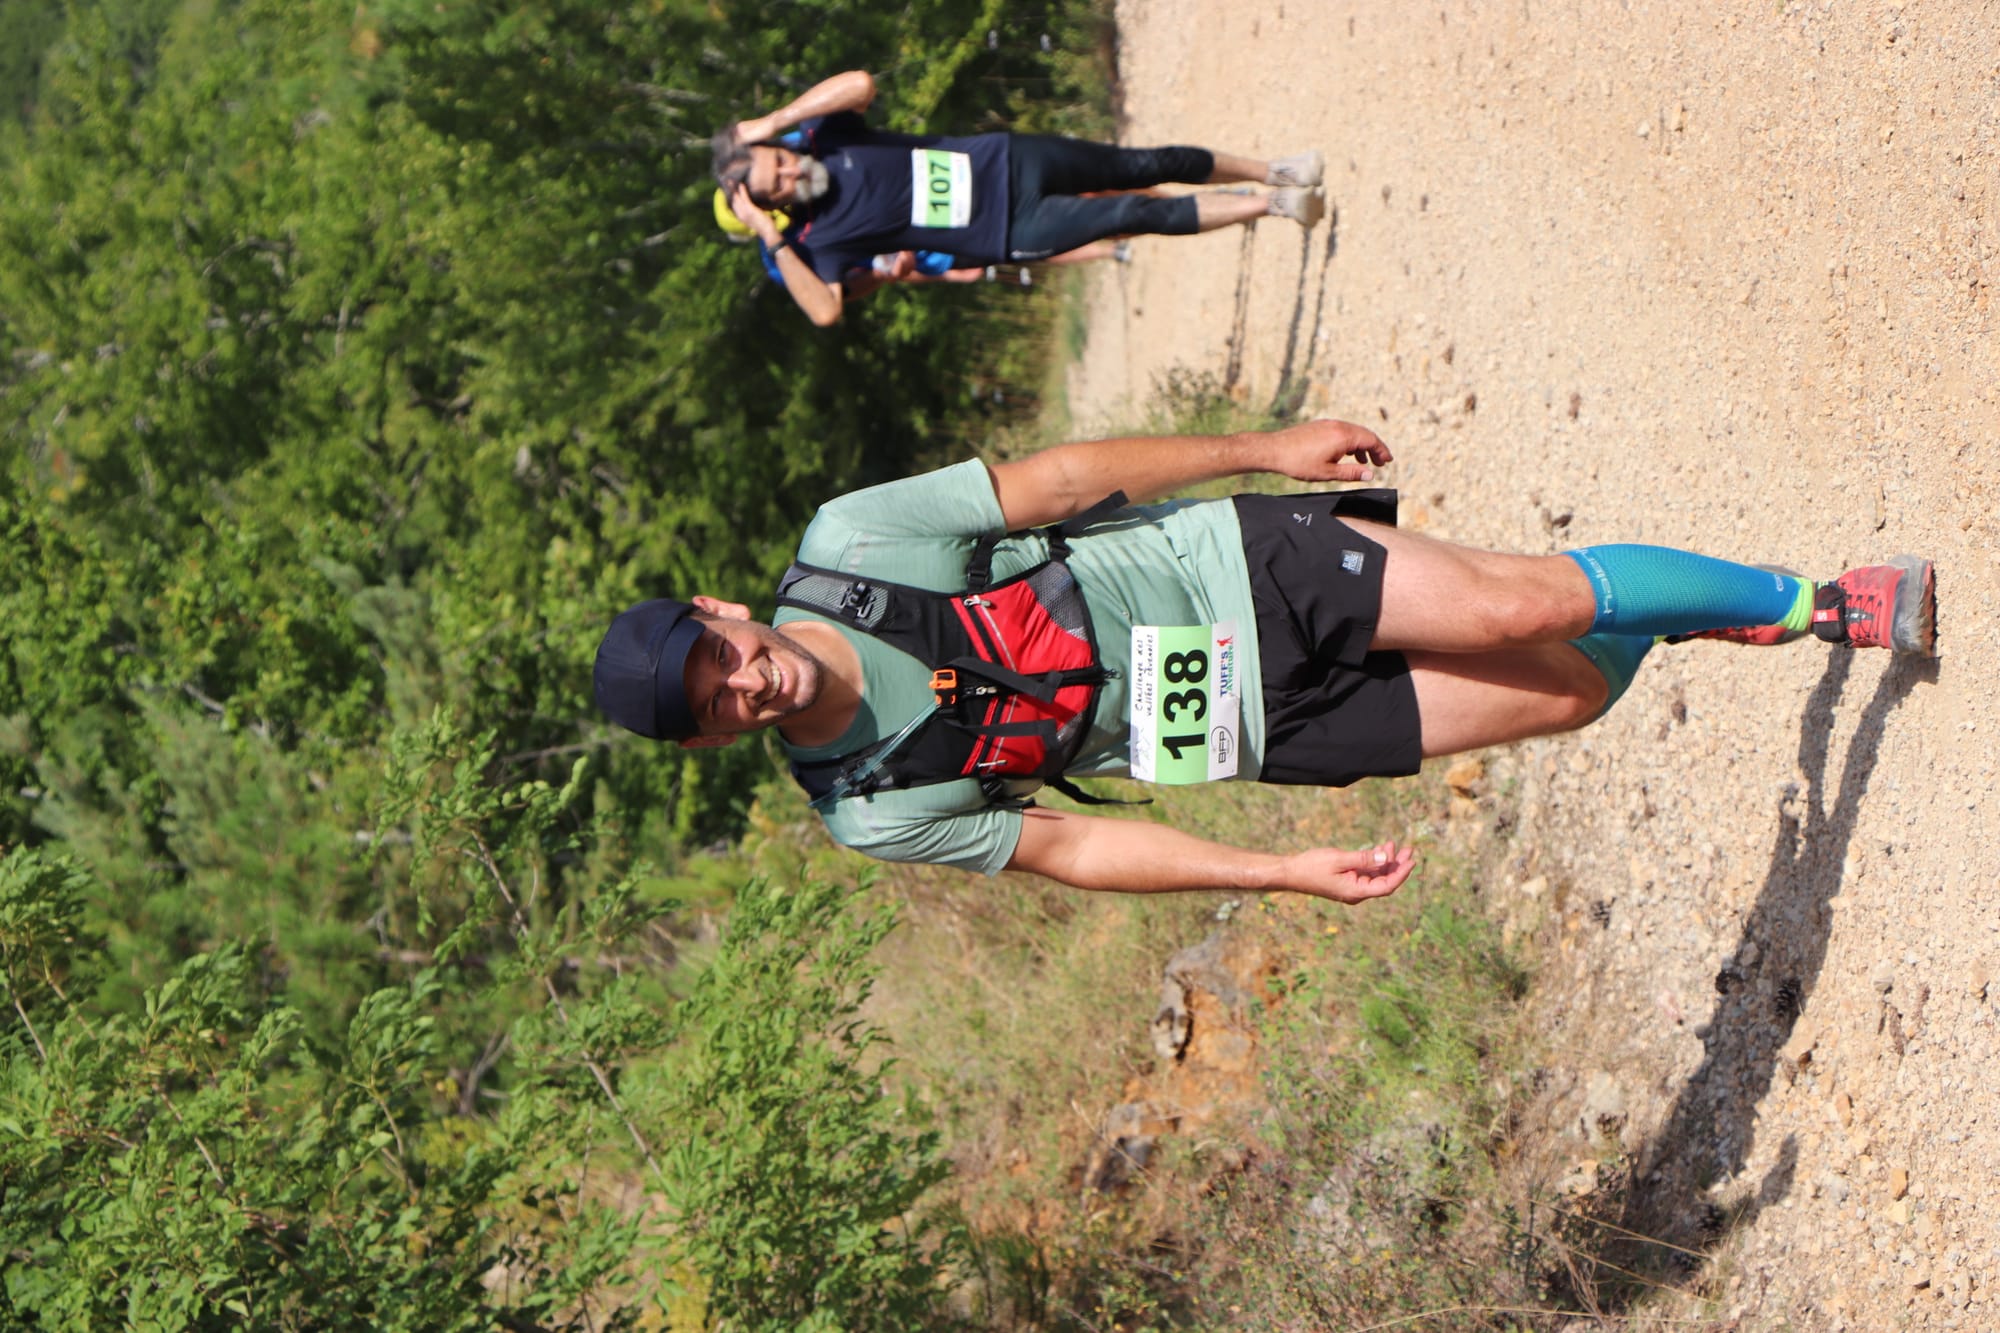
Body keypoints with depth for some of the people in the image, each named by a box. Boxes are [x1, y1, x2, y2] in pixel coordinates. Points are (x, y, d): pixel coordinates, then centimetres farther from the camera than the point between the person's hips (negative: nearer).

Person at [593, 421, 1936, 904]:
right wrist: (1290, 871, -10)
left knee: (1522, 614, -14)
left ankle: (1793, 600, 16)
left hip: (1242, 564, 0)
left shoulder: (846, 545, -15)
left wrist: (1259, 448, -6)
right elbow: (1071, 847, -7)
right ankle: (1679, 618, 26)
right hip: (1256, 727, 0)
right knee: (1565, 696, -7)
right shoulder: (869, 812, -12)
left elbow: (1053, 481, -7)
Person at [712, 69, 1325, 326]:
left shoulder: (819, 135, -7)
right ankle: (1270, 204, 6)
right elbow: (825, 310, -31)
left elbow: (860, 83, -25)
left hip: (1000, 161, 4)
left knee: (1142, 166, 6)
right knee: (1139, 214, -11)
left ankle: (1268, 171, 27)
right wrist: (772, 241, -36)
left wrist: (772, 121, -27)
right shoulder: (820, 240, -16)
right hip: (1008, 232, -4)